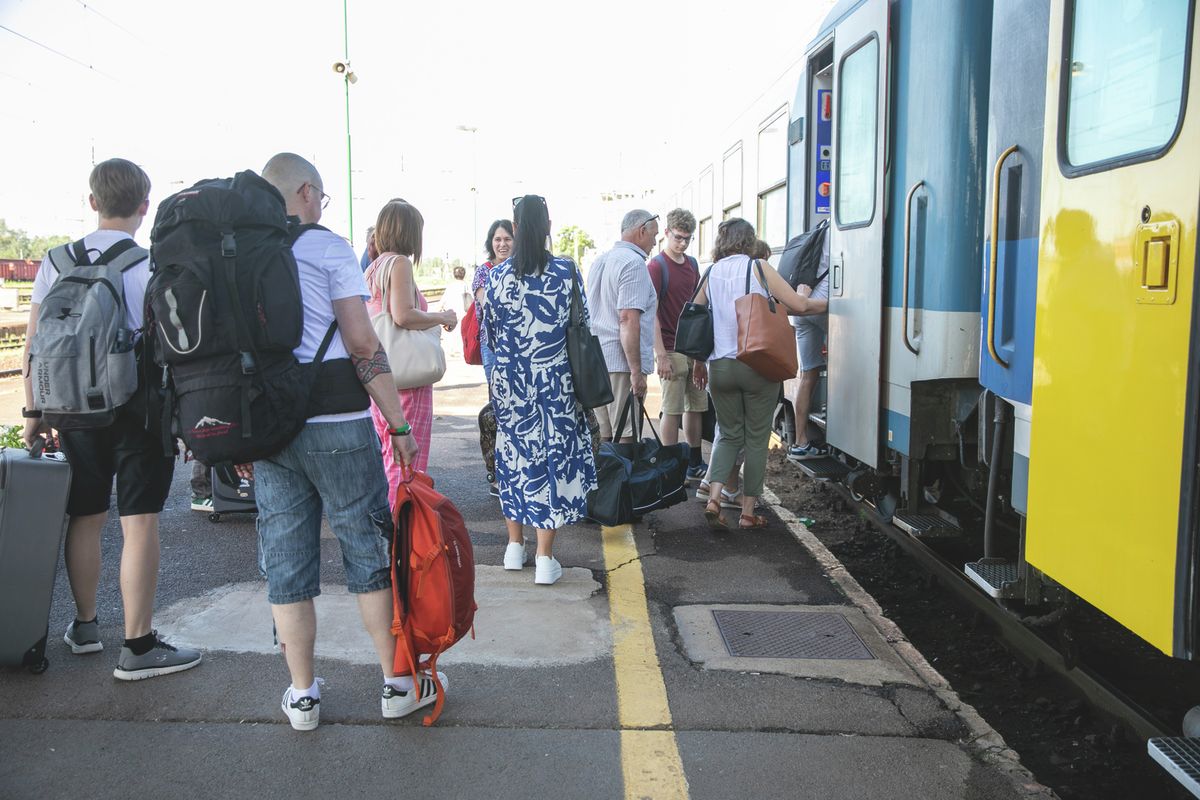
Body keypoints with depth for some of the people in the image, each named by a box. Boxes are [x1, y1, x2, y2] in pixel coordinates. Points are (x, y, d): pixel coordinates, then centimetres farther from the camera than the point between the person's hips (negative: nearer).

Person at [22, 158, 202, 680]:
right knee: (139, 523, -2)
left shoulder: (57, 263, 5)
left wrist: (34, 410, 13)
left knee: (85, 518, 16)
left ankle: (84, 626, 32)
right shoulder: (153, 264, -8)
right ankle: (138, 647, 3)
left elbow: (34, 342, 6)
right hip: (141, 406, -4)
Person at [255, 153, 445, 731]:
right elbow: (362, 343, -12)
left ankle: (302, 696, 20)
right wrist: (398, 425, -9)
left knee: (285, 560, 10)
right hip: (333, 421, -5)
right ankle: (397, 684, 16)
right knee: (369, 547, 6)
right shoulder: (325, 246, -4)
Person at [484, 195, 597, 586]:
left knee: (513, 454, 14)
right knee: (553, 454, 4)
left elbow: (490, 330, 5)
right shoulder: (566, 271, -7)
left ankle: (515, 546, 24)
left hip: (509, 379, 2)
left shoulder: (497, 275, -3)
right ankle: (545, 558, 6)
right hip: (555, 380, -2)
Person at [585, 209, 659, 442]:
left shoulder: (599, 261, 17)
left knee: (604, 437, 12)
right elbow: (628, 319, -19)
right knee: (626, 438, -5)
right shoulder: (634, 263, -11)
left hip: (596, 360, 9)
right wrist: (637, 371, -19)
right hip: (621, 362, -9)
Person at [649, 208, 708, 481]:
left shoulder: (692, 264, 11)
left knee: (697, 406, 13)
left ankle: (695, 463, 25)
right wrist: (661, 355, -19)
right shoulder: (657, 266, -10)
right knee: (673, 411, -1)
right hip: (672, 349, -7)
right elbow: (650, 312, -15)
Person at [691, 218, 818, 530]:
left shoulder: (711, 273, 8)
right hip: (758, 365, -4)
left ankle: (714, 497, -2)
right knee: (756, 439, 8)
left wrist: (698, 362, 20)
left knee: (729, 434, 16)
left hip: (720, 367, 4)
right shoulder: (759, 268, -4)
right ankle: (748, 512, 12)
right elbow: (799, 305, -8)